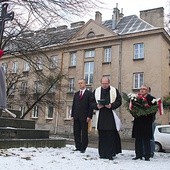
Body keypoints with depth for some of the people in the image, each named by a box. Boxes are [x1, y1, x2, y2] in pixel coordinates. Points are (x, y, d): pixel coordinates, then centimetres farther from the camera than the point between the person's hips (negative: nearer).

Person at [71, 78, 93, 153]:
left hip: (84, 117, -5)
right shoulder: (76, 94, 16)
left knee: (84, 133, 0)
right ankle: (78, 147, 15)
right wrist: (72, 115, 8)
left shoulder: (89, 93, -1)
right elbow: (73, 105, 16)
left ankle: (83, 148, 8)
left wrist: (89, 116, -12)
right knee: (76, 133, 6)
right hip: (76, 117, 5)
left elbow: (91, 106, -5)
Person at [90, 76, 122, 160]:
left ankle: (110, 154, 2)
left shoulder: (114, 91, 5)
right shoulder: (96, 91, 10)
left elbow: (119, 101, 2)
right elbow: (92, 103, 10)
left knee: (111, 137, -4)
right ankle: (102, 154, 14)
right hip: (100, 118, 2)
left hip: (111, 117, -2)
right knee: (102, 137, 5)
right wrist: (97, 106, -10)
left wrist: (111, 105, -14)